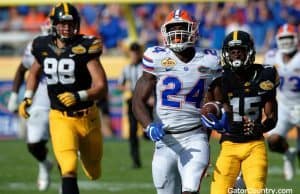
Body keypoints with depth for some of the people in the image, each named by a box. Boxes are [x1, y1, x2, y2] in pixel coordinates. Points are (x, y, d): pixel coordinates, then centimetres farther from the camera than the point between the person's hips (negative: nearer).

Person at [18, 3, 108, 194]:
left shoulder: (85, 47, -14)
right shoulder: (44, 47, -3)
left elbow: (102, 88, -19)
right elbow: (34, 73, 21)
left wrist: (78, 96, -34)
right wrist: (27, 98, 8)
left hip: (87, 116, 0)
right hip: (60, 118, 0)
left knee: (94, 173, 19)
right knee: (69, 170, -21)